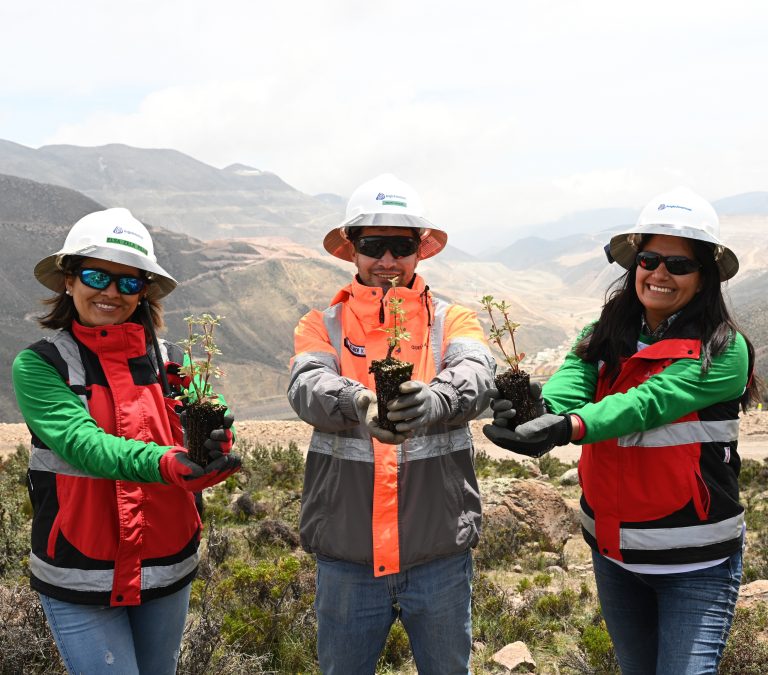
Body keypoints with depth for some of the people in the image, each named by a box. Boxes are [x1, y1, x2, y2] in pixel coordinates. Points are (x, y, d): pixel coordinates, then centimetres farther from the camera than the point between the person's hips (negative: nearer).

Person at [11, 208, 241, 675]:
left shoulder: (170, 362, 0)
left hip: (168, 569, 4)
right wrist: (166, 463, -41)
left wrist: (214, 443, -33)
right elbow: (81, 442, -24)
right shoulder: (40, 365, -8)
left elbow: (206, 442, -9)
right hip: (79, 579, -3)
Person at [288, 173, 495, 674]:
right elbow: (307, 386, -17)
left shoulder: (453, 320, 3)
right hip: (347, 556, 0)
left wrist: (433, 398, -42)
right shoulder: (323, 325, 4)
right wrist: (359, 403, -39)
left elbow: (475, 375, -19)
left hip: (440, 552, 0)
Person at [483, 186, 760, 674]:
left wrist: (567, 428, -44)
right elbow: (569, 383, -18)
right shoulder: (605, 337, 1)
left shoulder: (723, 350, -13)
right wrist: (536, 412, -41)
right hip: (613, 549, 5)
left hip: (695, 561, -5)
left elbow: (648, 402, -28)